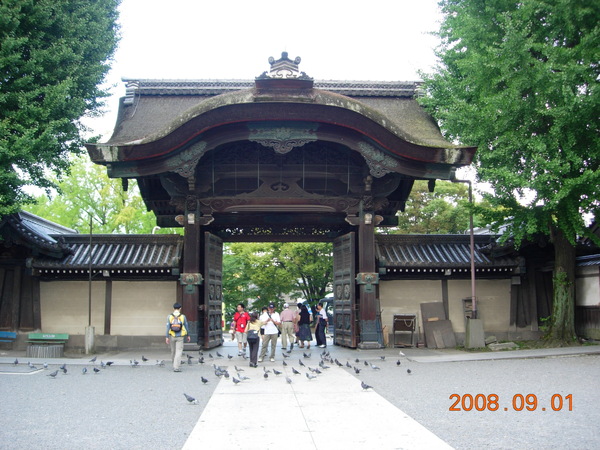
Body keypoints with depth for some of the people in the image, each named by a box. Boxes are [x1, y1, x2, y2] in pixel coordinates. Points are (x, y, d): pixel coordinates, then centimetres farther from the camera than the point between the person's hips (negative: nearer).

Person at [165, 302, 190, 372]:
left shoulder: (169, 316, -6)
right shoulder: (183, 316, -6)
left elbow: (168, 327, -9)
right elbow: (186, 326, 0)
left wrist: (167, 337, -7)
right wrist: (188, 336, 13)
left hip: (172, 336, 2)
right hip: (180, 337, -2)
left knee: (173, 351, 18)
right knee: (178, 352, -2)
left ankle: (175, 365, 32)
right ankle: (176, 367, -12)